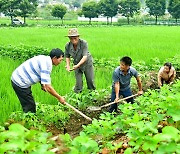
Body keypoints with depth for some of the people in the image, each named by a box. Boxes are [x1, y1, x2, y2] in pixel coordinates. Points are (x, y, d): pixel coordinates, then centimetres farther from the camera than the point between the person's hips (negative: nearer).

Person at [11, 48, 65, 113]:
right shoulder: (46, 64, -24)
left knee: (29, 105, 17)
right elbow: (48, 87, -26)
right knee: (30, 107, -4)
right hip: (20, 83, -10)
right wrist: (59, 98, -16)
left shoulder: (45, 59, 6)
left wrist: (42, 84, 10)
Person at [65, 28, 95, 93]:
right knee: (78, 83, -1)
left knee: (90, 81, 8)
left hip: (87, 63, -2)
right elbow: (67, 56, -2)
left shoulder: (83, 43, -29)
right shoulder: (68, 45, -18)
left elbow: (85, 56, -33)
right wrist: (68, 65, -17)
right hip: (77, 65, 2)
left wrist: (77, 65, -43)